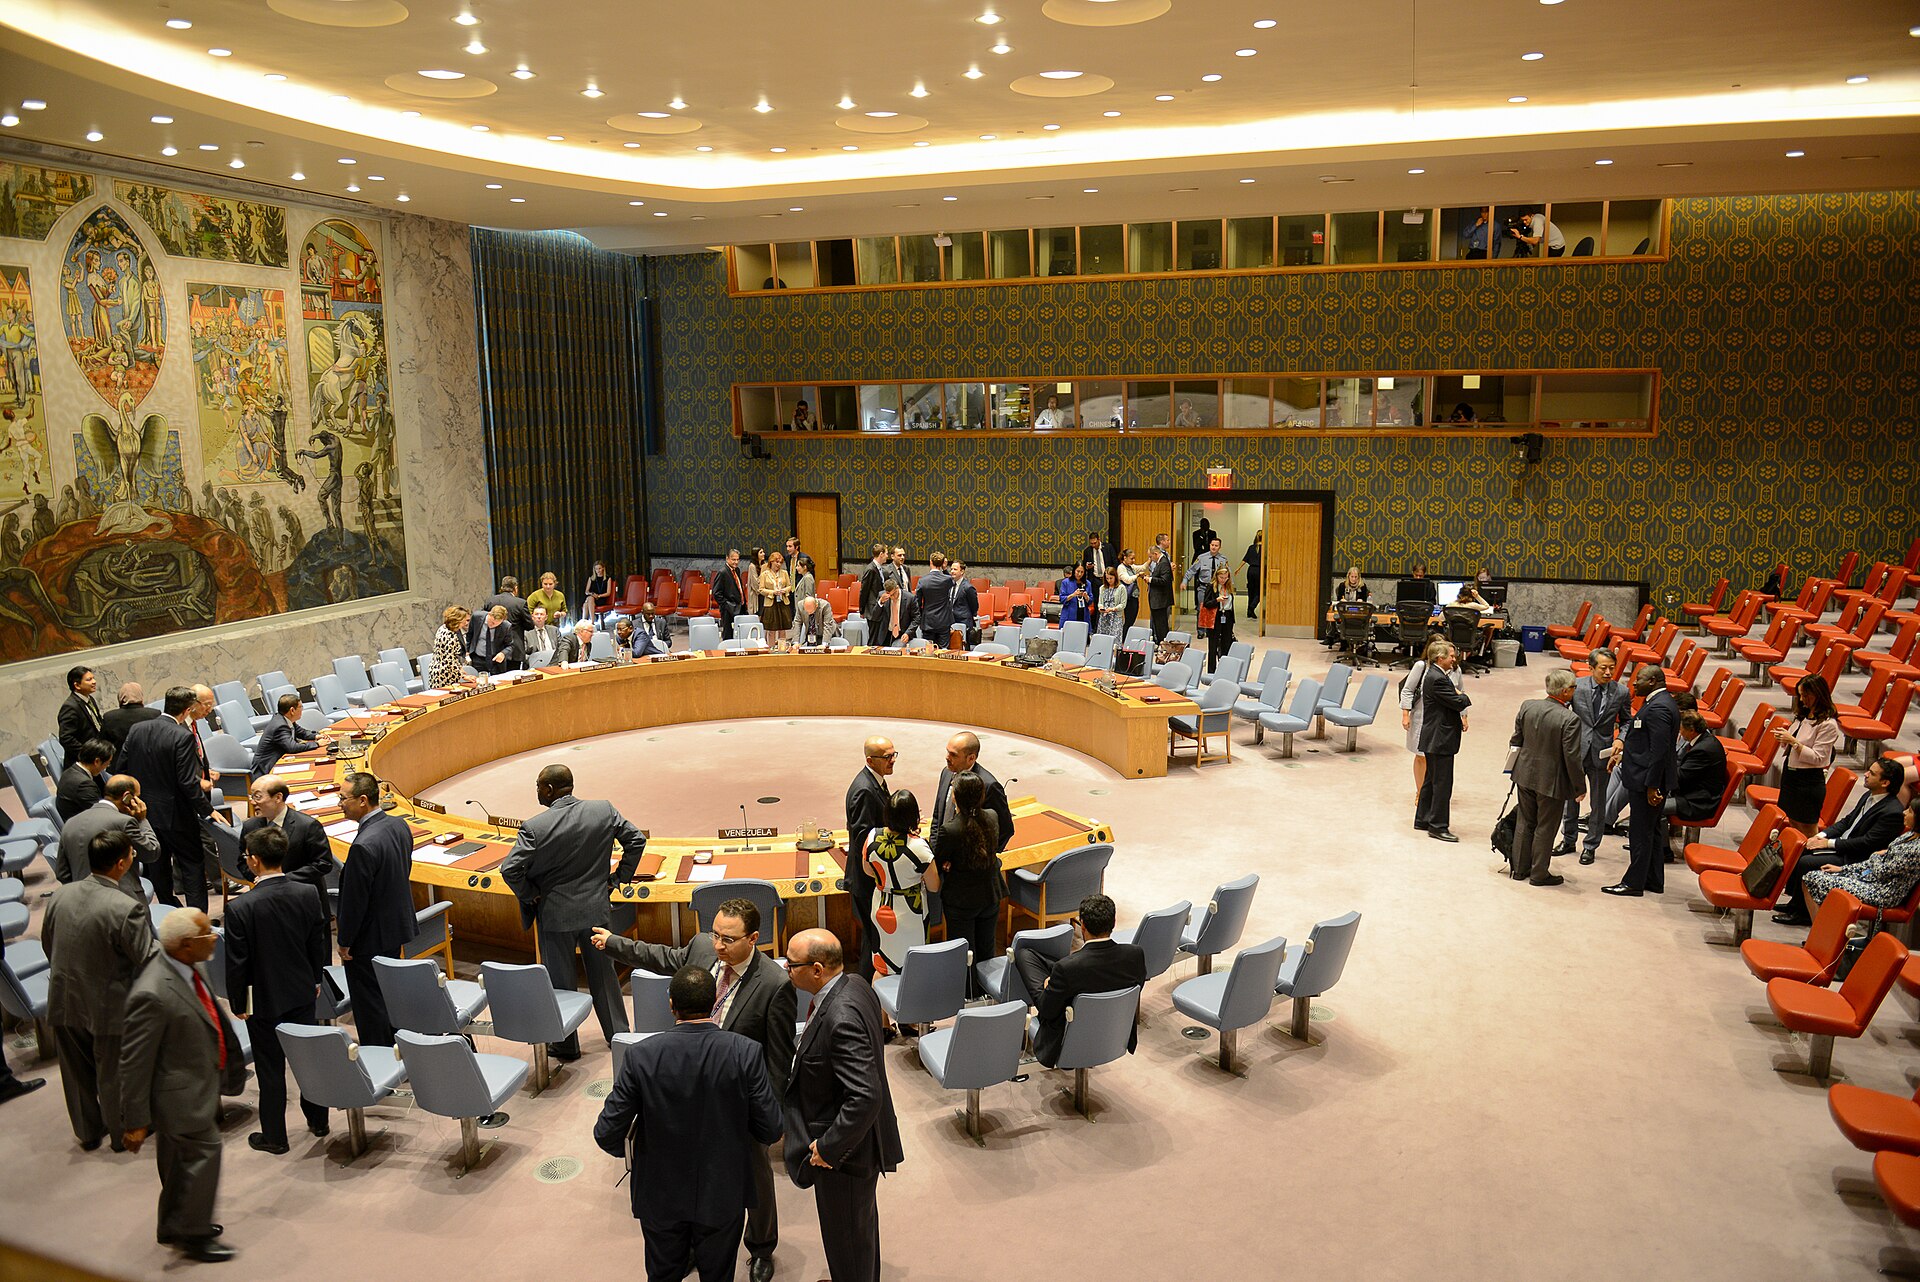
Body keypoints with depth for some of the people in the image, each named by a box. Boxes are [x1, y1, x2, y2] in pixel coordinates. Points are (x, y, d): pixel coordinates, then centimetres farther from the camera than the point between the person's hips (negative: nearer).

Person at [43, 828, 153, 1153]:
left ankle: (87, 1132, 42)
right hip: (109, 1007, -5)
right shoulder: (128, 908, -29)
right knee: (114, 1075, 16)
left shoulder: (60, 895, -9)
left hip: (64, 1002, 6)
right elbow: (148, 961, -21)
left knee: (77, 1071, 23)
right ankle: (123, 1134, 36)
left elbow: (47, 944, 7)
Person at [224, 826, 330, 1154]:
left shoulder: (240, 908, -24)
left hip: (264, 1001, -4)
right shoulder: (309, 893, -12)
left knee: (270, 1069, 11)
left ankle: (274, 1137, 26)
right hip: (303, 992, 4)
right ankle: (317, 1121, 35)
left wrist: (238, 1004, -1)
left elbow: (236, 964, -15)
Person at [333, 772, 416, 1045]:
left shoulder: (364, 845, -29)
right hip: (397, 927, 9)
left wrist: (345, 941, -10)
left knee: (369, 1005, 6)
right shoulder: (399, 826, -2)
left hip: (369, 939, -9)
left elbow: (355, 899, -22)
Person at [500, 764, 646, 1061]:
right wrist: (619, 877, 8)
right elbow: (636, 840, -1)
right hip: (596, 909, 4)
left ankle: (566, 1045, 25)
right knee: (604, 974, 19)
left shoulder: (534, 827, -19)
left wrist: (530, 896, -4)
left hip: (555, 914, -4)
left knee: (560, 981, 12)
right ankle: (619, 1034, 30)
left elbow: (510, 869, -21)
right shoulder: (605, 811, -8)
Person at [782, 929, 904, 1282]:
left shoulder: (841, 1019, -35)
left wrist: (828, 1147, -25)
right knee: (862, 1222, 30)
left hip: (844, 1147, -10)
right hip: (857, 1134, 10)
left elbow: (866, 1097, -36)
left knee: (846, 1235, 14)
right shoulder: (855, 985, -5)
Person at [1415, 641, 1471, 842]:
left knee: (1431, 780, 18)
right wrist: (1462, 695, -2)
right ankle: (1438, 826, 2)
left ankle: (1422, 819, 27)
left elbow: (1456, 703, 17)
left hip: (1435, 739, 11)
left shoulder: (1436, 675, 12)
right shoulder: (1437, 679, -21)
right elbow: (1459, 703, -21)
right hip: (1440, 739, -11)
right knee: (1442, 783, -4)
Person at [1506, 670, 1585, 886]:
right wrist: (1579, 787, -7)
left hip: (1525, 775, 5)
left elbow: (1516, 740, 5)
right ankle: (1539, 873, 21)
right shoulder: (1569, 720, -23)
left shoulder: (1527, 706, -6)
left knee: (1525, 822, 19)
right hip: (1551, 781, -5)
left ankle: (1519, 868, 29)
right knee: (1545, 828, 10)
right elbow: (1572, 758, -19)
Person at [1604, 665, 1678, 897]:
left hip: (1647, 781, -11)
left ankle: (1634, 882, 8)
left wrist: (1651, 786, -23)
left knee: (1640, 833, -1)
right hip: (1646, 779, 11)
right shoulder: (1658, 702, 11)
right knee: (1651, 831, 17)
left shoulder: (1658, 708, -22)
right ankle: (1654, 880, 26)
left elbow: (1659, 750, -25)